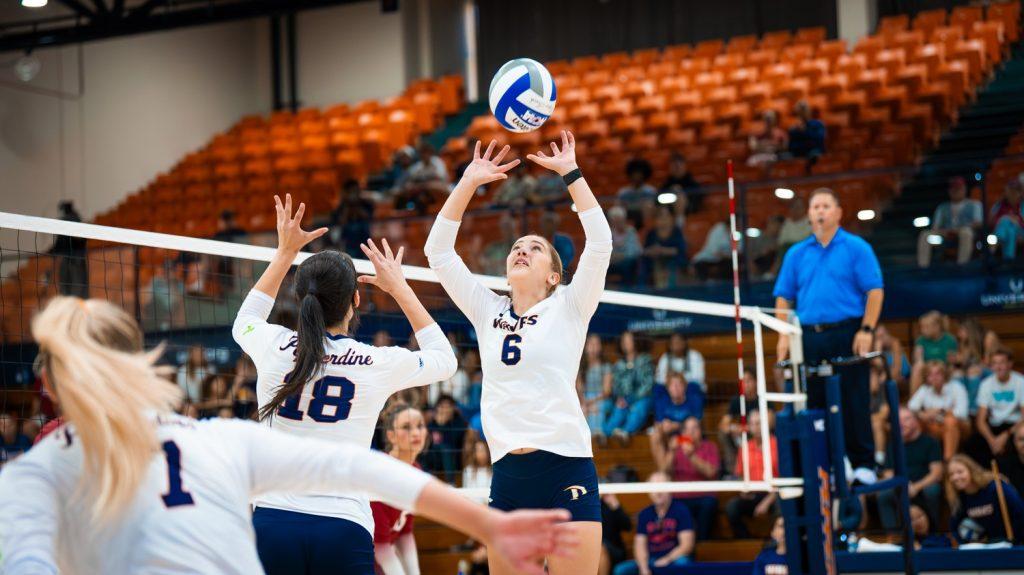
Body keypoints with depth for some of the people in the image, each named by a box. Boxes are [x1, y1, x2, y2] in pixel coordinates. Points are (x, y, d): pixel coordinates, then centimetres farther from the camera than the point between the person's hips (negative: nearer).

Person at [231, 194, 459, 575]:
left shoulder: (274, 347, 3)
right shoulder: (378, 364, 0)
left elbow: (244, 322, 30)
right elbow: (444, 359, 22)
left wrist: (285, 252, 33)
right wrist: (399, 288, 25)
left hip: (272, 522, 2)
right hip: (344, 531, -1)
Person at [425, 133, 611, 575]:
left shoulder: (568, 308, 7)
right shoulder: (488, 313, 15)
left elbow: (600, 243, -5)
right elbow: (438, 252, 12)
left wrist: (570, 172, -3)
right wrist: (468, 182, 7)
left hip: (567, 469, -4)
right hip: (508, 474, 4)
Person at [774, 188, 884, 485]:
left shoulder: (857, 248, 3)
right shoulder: (797, 254, 13)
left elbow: (874, 291, -3)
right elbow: (784, 297, 14)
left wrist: (866, 330, -12)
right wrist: (784, 335, 3)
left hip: (847, 334, -3)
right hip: (809, 336, 4)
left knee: (854, 402, -3)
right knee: (815, 403, 4)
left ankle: (863, 464, 3)